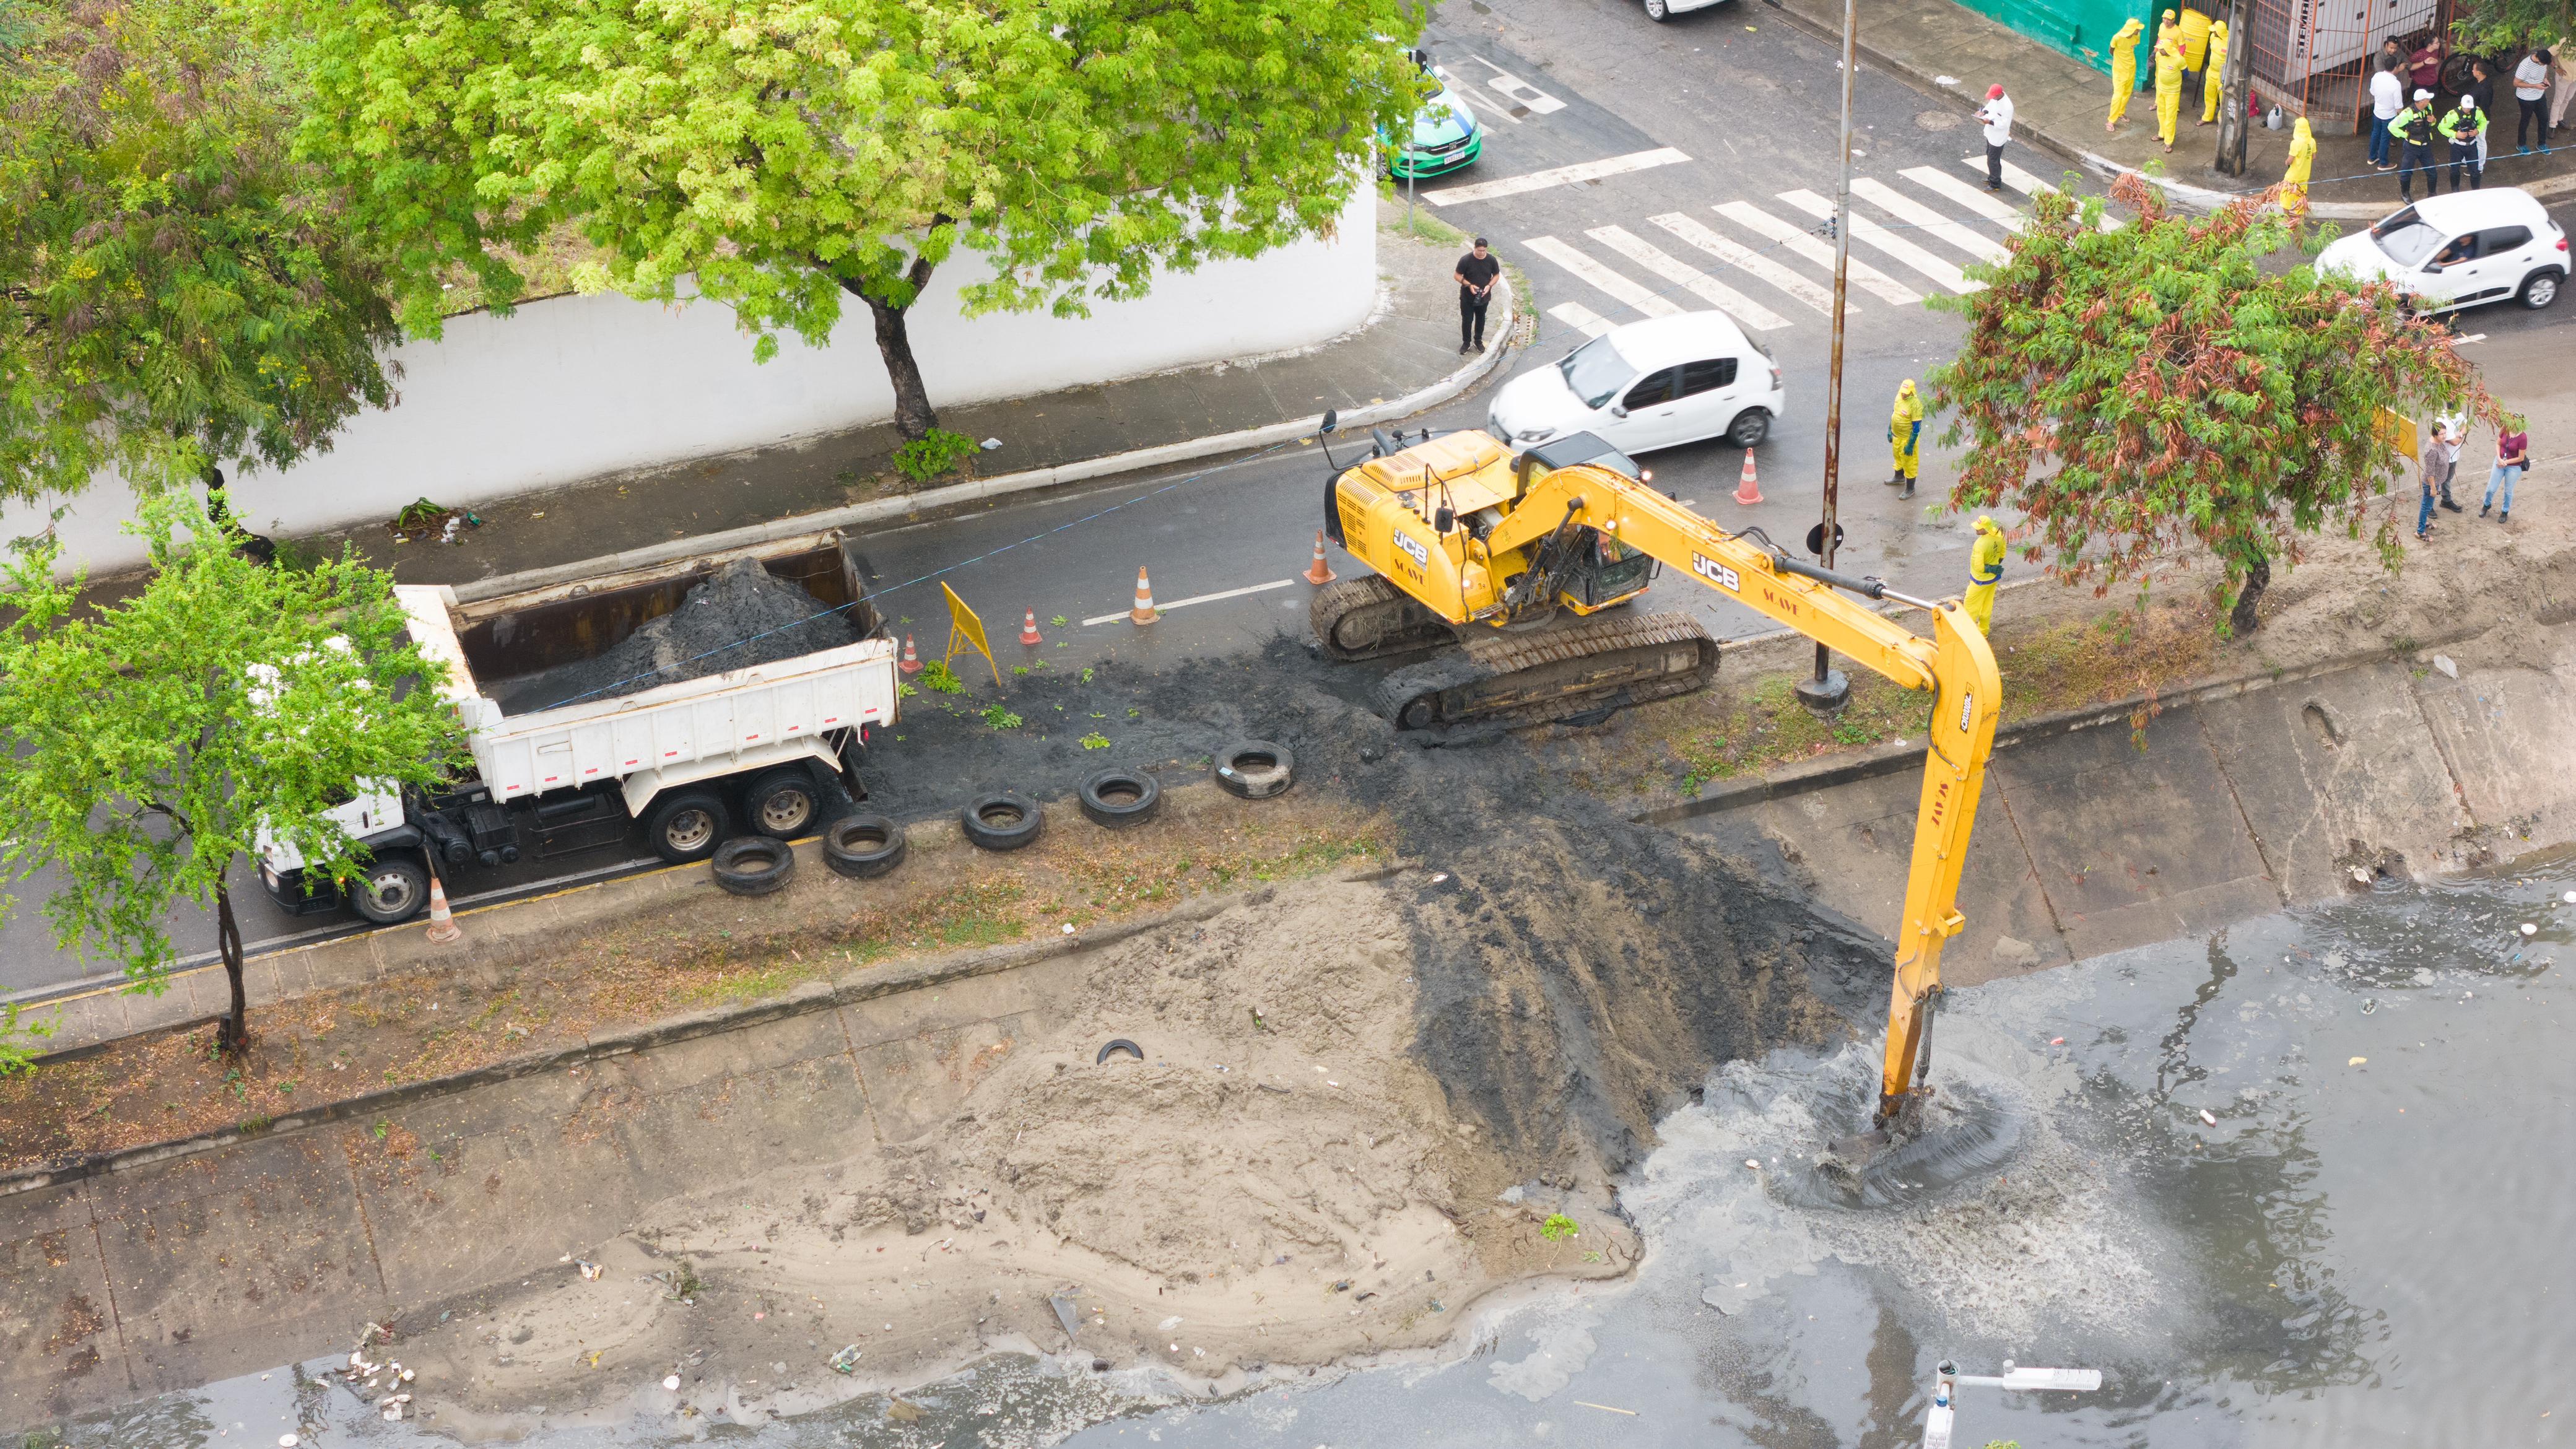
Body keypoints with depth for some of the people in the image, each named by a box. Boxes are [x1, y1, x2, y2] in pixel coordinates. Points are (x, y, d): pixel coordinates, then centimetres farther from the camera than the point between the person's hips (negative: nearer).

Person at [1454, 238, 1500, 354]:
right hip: (1467, 297, -2)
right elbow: (1458, 276, -12)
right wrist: (1469, 285, -24)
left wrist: (1489, 286, -17)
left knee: (1481, 319, 18)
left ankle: (1478, 341, 38)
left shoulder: (1492, 260, -14)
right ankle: (1466, 342, 27)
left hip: (1483, 297, 2)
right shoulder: (1466, 260, -22)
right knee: (1467, 320, 8)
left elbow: (1496, 275, 1)